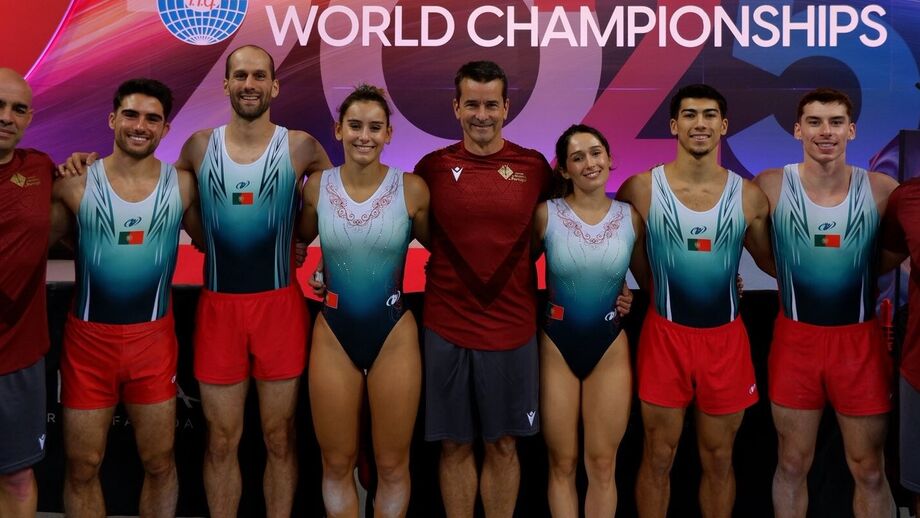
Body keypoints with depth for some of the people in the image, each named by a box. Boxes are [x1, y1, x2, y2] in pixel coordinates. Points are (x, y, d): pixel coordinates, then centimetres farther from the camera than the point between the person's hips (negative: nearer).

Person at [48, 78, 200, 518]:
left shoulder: (182, 185, -2)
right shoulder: (76, 184, -5)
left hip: (154, 338, 1)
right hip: (88, 337, 0)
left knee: (159, 462, 13)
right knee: (82, 466, 10)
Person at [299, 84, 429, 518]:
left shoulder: (412, 188, -9)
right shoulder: (317, 185, -2)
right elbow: (298, 241, 15)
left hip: (394, 334, -1)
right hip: (334, 334, 2)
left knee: (392, 465, 10)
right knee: (337, 464, 12)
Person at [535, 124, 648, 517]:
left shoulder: (631, 217, -1)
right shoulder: (546, 214, -7)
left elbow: (648, 278, 10)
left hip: (610, 346, 1)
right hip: (556, 344, -1)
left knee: (603, 464, 9)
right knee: (562, 463, 8)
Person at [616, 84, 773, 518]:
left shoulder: (748, 196, -2)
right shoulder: (642, 188, -6)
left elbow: (770, 261, 8)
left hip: (725, 339, 2)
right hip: (665, 335, -1)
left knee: (718, 459, 15)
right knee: (658, 458, 10)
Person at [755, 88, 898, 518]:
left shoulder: (882, 190, -7)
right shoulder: (771, 186, -8)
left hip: (861, 342, 1)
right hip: (796, 339, 0)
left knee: (869, 470, 12)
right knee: (792, 464, 14)